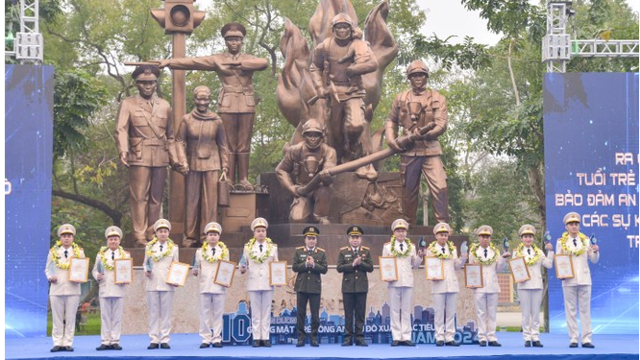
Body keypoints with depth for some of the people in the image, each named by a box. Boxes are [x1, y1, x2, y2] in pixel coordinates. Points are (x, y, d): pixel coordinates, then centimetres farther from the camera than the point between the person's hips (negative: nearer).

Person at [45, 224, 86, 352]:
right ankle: (57, 343, 6)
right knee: (57, 318, 2)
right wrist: (50, 277, -7)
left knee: (70, 318, 1)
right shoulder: (53, 252, 6)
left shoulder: (79, 252, 6)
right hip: (56, 289, 0)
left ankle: (68, 343, 5)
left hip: (73, 289, 0)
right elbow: (47, 269, 12)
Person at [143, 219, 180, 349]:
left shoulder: (173, 248, 8)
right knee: (153, 313, 1)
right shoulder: (150, 247, 10)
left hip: (167, 284, -1)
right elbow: (145, 263, 14)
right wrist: (146, 271, -7)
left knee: (166, 313, 0)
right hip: (152, 283, 1)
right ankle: (154, 340, 4)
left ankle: (165, 340, 2)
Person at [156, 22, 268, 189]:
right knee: (228, 144, -3)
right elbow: (194, 62, 0)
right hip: (227, 106, -1)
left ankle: (243, 179, 3)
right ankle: (229, 180, -3)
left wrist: (239, 63, -12)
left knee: (244, 144, 0)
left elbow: (264, 63, -9)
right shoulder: (218, 59, 9)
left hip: (246, 106, 1)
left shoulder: (249, 59, 12)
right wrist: (169, 62, -10)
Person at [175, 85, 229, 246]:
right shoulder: (187, 120, 2)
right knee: (192, 200, 3)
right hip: (193, 166, 0)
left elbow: (222, 145, 9)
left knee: (210, 201, -1)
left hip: (212, 166, 0)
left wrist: (224, 167, 6)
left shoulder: (217, 121, 4)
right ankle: (191, 236, 10)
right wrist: (183, 162, -8)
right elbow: (180, 141, 3)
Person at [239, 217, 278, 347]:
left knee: (266, 312, 2)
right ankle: (256, 338, 4)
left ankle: (265, 338, 4)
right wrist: (243, 268, -16)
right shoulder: (248, 247, 5)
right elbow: (244, 265, 6)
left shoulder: (273, 247, 7)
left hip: (268, 283, 0)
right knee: (255, 312, 2)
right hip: (253, 283, 0)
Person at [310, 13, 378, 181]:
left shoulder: (358, 45, -8)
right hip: (333, 93, 3)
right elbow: (315, 67, 15)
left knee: (357, 124, -24)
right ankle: (338, 162, 30)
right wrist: (320, 87, 3)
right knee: (335, 131, 10)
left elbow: (373, 64, -24)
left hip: (353, 92, -3)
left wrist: (351, 69, -17)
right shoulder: (325, 46, 1)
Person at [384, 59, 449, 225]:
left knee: (440, 188, -14)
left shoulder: (438, 99, 5)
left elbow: (442, 124, -4)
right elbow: (391, 120, 19)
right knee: (409, 191, 8)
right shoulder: (401, 98, 11)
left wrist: (425, 134, -21)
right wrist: (391, 140, 2)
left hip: (431, 150, -2)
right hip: (408, 151, 2)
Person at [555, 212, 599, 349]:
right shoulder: (561, 241, 4)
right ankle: (573, 339, 3)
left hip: (584, 279, 1)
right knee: (571, 310, 0)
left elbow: (594, 260, 8)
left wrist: (595, 251, -12)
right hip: (569, 280, -1)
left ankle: (586, 339, 2)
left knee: (585, 310, 1)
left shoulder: (585, 240, 7)